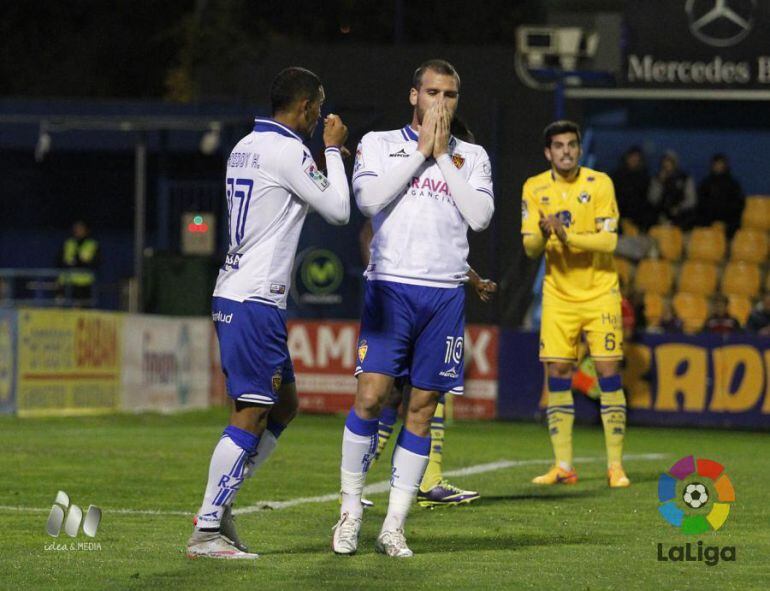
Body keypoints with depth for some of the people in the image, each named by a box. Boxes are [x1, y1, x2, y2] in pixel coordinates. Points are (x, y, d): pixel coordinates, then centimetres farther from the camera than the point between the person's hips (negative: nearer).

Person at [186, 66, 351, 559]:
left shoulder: (245, 147, 14)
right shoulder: (287, 151, -13)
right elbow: (339, 209, -5)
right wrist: (333, 150, 7)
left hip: (235, 293, 10)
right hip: (256, 301, -10)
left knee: (284, 405, 16)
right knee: (251, 414, -7)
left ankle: (220, 504, 15)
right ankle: (207, 531, -7)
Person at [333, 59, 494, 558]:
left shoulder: (472, 157, 15)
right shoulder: (379, 143, 10)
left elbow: (480, 216, -2)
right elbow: (369, 199, -8)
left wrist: (443, 155, -1)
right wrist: (420, 152, -5)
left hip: (446, 293, 2)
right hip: (391, 287, -2)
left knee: (422, 409, 1)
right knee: (371, 395, -14)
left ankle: (394, 527, 5)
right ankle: (351, 509, 0)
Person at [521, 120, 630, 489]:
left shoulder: (599, 183, -7)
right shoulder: (535, 188, 1)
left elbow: (609, 239, -15)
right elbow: (529, 248, -2)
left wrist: (567, 236, -28)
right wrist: (543, 233, -24)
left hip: (600, 293, -2)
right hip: (558, 297, 2)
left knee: (608, 373, -6)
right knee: (557, 376, -1)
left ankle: (615, 465, 0)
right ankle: (563, 466, 6)